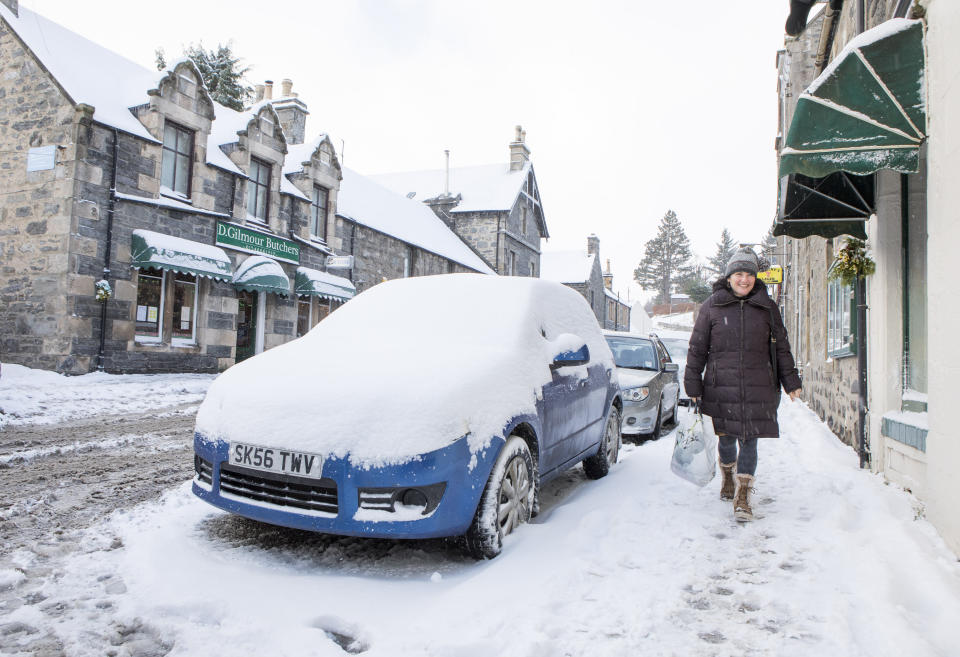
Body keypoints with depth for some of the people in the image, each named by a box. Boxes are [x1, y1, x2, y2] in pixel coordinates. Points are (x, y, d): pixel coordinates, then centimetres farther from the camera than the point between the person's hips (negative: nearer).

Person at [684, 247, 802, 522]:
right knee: (727, 438, 11)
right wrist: (693, 386, 1)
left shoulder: (767, 307, 7)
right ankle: (728, 476, 40)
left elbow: (781, 347, 15)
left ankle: (742, 498, 4)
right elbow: (697, 349, 4)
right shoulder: (712, 306, 3)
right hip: (721, 386, 0)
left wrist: (791, 381, 14)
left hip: (758, 387, 0)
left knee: (749, 440, -2)